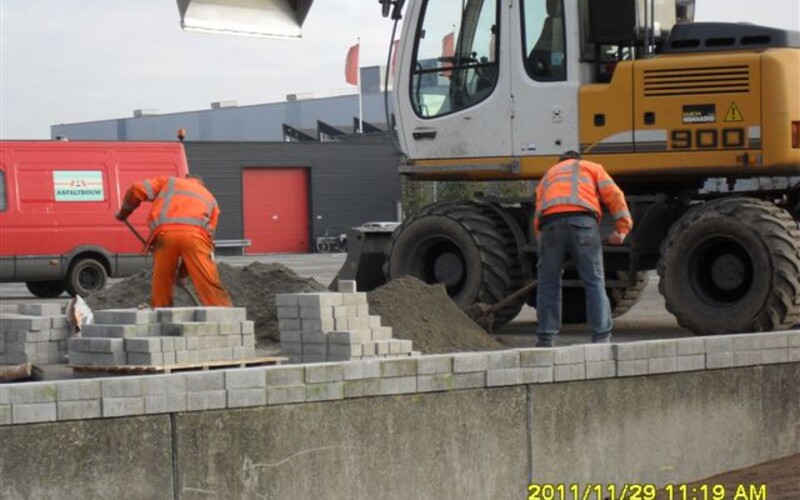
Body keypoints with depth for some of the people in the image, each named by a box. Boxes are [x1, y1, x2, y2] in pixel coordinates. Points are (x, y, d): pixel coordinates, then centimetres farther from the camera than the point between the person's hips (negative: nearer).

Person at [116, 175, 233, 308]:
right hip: (195, 233, 0)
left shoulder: (168, 182, 34)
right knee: (209, 283, -5)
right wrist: (182, 273, 35)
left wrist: (124, 213, 37)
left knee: (161, 284, 14)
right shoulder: (210, 198, 36)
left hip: (164, 232, 0)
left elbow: (137, 190, 19)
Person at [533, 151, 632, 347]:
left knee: (548, 284, 8)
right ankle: (602, 337, -3)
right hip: (582, 220, -2)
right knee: (595, 283, 1)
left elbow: (537, 221, 26)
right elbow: (613, 195, 11)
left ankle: (546, 339, 6)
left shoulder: (548, 176, 37)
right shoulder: (592, 168, 30)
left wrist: (542, 240, 29)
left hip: (550, 222, 2)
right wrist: (622, 227, 5)